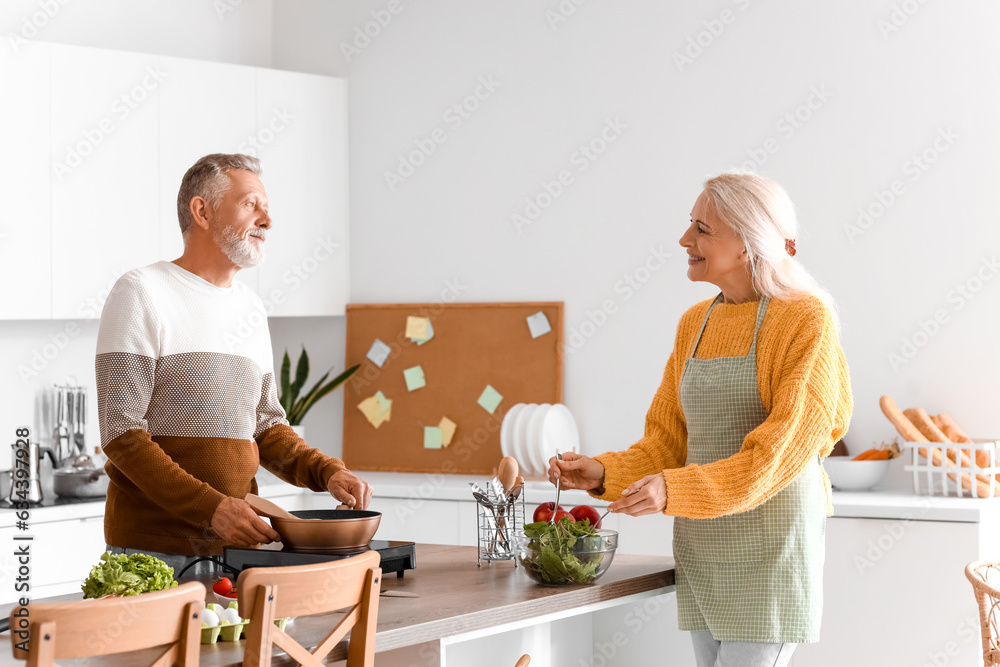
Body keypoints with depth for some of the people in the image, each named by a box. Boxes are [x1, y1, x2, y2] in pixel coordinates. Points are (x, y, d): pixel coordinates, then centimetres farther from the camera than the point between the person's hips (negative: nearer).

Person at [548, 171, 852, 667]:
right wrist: (605, 474, -6)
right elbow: (668, 440, 13)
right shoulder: (695, 324, 12)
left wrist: (676, 490, -27)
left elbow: (782, 451, -18)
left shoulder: (805, 320, -10)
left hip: (770, 544, -7)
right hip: (701, 548, 7)